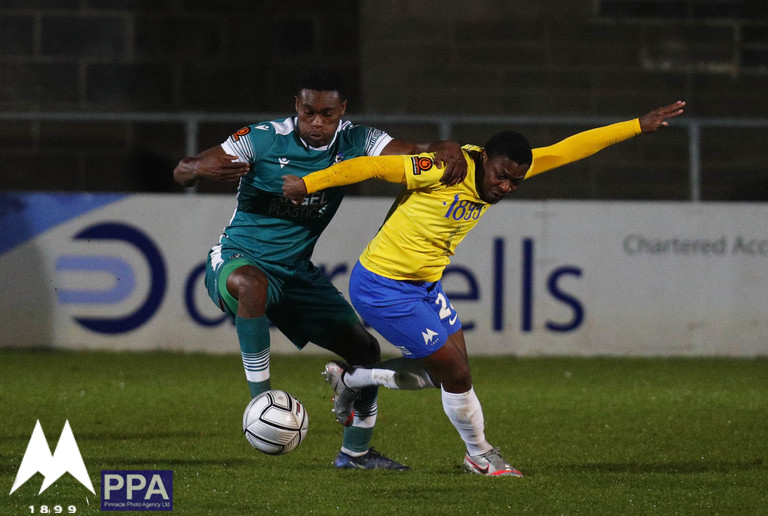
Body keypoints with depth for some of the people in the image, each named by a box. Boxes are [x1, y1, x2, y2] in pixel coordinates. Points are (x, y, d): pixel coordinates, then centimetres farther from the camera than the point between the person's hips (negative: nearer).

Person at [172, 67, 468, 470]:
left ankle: (355, 452, 25)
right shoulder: (262, 140, -16)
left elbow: (420, 153, -10)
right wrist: (202, 169, -39)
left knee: (365, 350, 5)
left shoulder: (354, 143, -4)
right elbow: (181, 173, -15)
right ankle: (260, 396, -31)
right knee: (252, 284, -43)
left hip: (298, 273, 5)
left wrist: (448, 150, -34)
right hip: (238, 261, -5)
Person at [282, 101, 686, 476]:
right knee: (456, 373, -3)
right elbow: (374, 167, -23)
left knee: (444, 372, 13)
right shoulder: (448, 169, -27)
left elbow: (567, 151, 0)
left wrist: (639, 126, -1)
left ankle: (349, 378, 31)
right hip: (383, 286, -9)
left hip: (424, 285, 9)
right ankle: (480, 456, 22)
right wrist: (308, 184, -19)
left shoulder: (505, 169, -4)